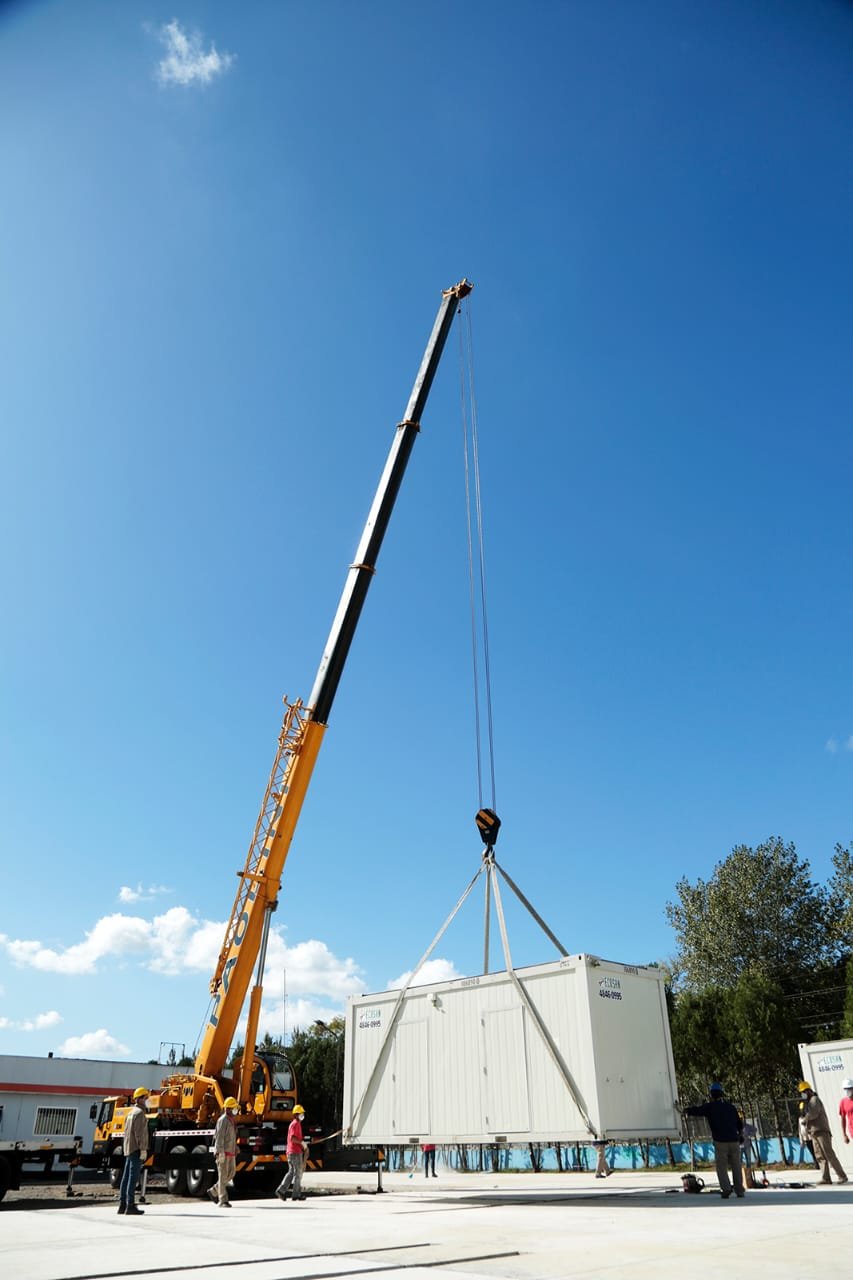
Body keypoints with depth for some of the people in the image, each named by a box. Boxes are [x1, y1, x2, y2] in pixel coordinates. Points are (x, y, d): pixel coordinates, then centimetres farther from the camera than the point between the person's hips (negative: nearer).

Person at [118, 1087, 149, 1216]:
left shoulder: (131, 1113, 19)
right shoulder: (139, 1113, -11)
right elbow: (139, 1132, -19)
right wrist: (143, 1149, -20)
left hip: (129, 1149, 10)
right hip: (136, 1149, -10)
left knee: (126, 1176, 10)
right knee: (133, 1177, -9)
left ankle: (122, 1205, 12)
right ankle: (130, 1205, -9)